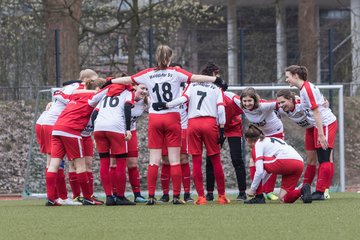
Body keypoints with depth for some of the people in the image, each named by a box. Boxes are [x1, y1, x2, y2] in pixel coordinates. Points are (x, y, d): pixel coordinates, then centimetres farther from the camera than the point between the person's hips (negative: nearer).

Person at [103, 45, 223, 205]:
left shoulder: (148, 74, 5)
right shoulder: (175, 73, -1)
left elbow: (127, 80, 12)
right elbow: (195, 78, -7)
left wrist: (109, 81, 27)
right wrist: (215, 79, -2)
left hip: (154, 118, 2)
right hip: (172, 118, -2)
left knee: (154, 160, 3)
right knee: (174, 160, 0)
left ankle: (151, 196, -2)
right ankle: (176, 196, -2)